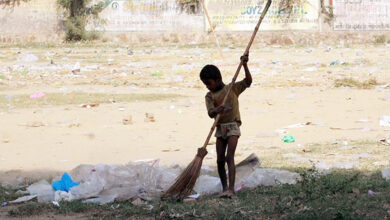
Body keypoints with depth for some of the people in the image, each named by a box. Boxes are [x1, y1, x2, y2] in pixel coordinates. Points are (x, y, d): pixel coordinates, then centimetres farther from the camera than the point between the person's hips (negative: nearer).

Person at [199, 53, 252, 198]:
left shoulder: (233, 88, 3)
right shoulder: (209, 96, 6)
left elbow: (248, 82, -7)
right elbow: (210, 113, -8)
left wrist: (245, 65, -19)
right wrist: (217, 110, -30)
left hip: (233, 126, -4)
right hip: (220, 128, 4)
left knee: (229, 157, -16)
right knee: (220, 160, 3)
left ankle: (231, 188, -24)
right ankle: (224, 188, 14)